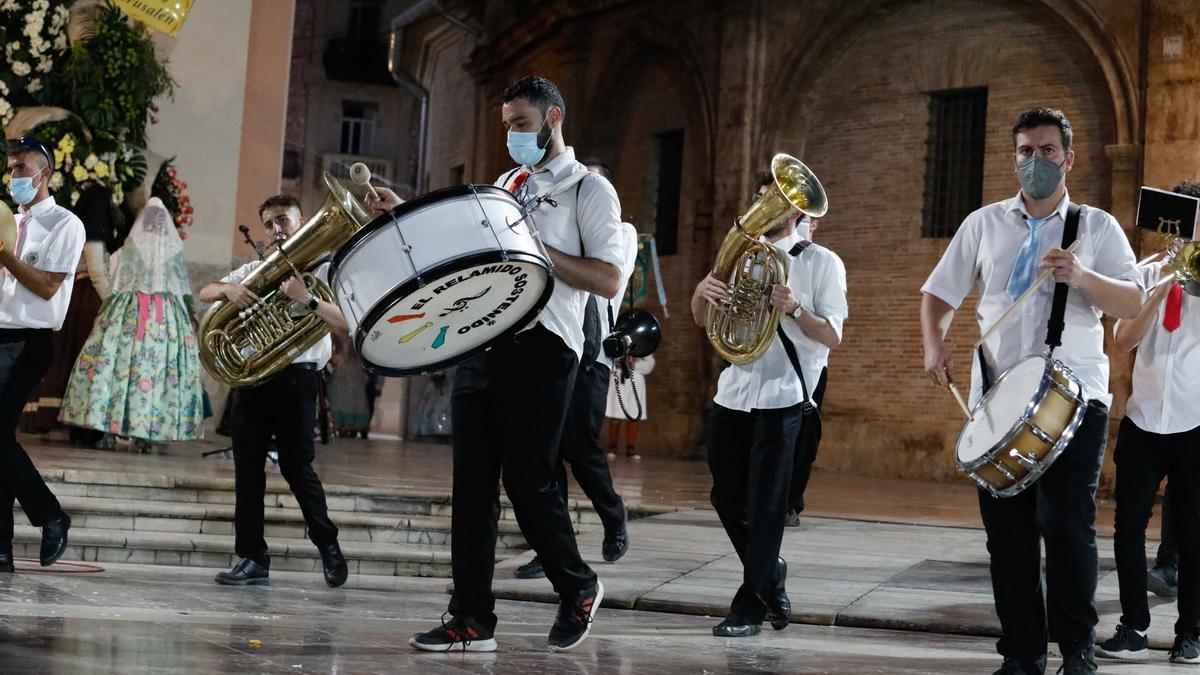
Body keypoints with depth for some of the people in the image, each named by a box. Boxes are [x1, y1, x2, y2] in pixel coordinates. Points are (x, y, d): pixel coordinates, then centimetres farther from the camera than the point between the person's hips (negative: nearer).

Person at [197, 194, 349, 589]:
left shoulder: (322, 270, 2)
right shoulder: (256, 270, 16)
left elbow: (346, 323, -11)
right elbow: (205, 294, 8)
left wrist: (307, 300, -25)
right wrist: (230, 290, -14)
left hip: (296, 375, -4)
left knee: (297, 465, -4)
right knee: (248, 467, 2)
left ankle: (327, 544, 15)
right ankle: (252, 559, 7)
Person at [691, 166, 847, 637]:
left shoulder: (818, 261, -1)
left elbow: (833, 336, -7)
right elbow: (701, 319, 14)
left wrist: (793, 308, -24)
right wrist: (703, 290, -9)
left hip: (780, 397, -6)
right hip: (733, 392, 6)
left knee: (766, 505, -5)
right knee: (727, 498, 10)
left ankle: (750, 606, 1)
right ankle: (771, 580, 29)